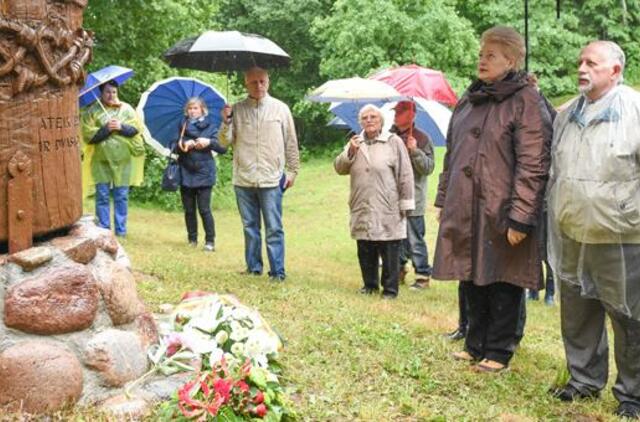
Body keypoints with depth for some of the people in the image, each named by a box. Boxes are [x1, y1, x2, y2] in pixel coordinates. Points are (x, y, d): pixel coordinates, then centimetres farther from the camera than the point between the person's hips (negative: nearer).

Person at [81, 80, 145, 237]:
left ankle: (121, 230, 13)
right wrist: (106, 129, -17)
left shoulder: (126, 109, 5)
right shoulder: (91, 111, 0)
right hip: (101, 160, -1)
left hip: (123, 160, 1)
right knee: (102, 196, 1)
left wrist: (122, 127, -13)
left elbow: (136, 128, 2)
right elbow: (89, 136, -6)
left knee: (121, 196, 5)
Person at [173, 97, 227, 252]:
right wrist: (184, 145, -15)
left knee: (204, 209, -7)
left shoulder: (210, 127, 3)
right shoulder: (182, 126, 10)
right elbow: (175, 148, 5)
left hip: (204, 174, -3)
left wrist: (209, 142, -19)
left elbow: (223, 148, -3)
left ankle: (210, 241, 1)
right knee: (189, 210, 7)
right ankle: (192, 239, 18)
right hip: (186, 174, 3)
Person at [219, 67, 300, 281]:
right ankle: (253, 267, 22)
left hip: (271, 179, -2)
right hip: (243, 179, 2)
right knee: (250, 227, 12)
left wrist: (292, 171, 6)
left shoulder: (280, 109, 3)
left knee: (274, 229, -1)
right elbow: (225, 142, 4)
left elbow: (291, 143, 7)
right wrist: (226, 122, -12)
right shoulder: (237, 110, 6)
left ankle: (277, 271, 4)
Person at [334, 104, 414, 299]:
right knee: (365, 251, 11)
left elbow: (405, 175, -1)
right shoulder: (355, 143, 14)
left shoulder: (394, 142, 0)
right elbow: (339, 168, 7)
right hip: (362, 210, 4)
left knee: (389, 252, -1)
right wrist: (350, 152, -10)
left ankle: (390, 289, 8)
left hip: (387, 210, -4)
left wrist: (406, 202, -4)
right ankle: (370, 284, 25)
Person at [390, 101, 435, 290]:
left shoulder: (422, 138, -5)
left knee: (415, 239, -3)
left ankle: (423, 275, 6)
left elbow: (429, 168, -11)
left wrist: (415, 151, -22)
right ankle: (399, 269, 29)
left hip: (412, 198, -5)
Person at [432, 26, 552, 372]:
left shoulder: (526, 101, -8)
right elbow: (451, 155, 20)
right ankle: (475, 346, 28)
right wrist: (443, 199, 16)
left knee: (502, 282, 4)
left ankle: (498, 352, 17)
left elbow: (533, 165, -14)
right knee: (472, 280, 14)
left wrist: (520, 217, -19)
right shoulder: (468, 100, 15)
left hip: (501, 213, -7)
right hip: (464, 211, 7)